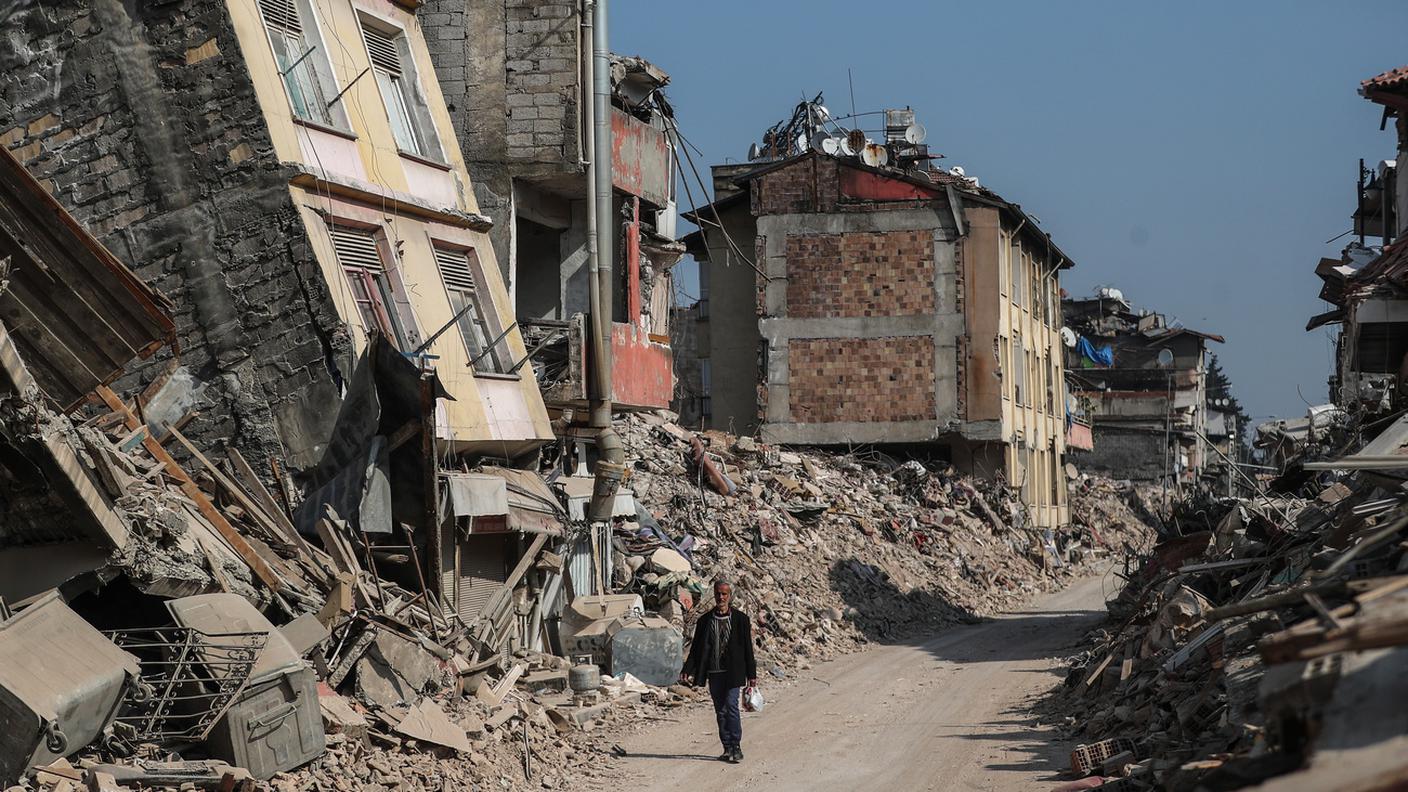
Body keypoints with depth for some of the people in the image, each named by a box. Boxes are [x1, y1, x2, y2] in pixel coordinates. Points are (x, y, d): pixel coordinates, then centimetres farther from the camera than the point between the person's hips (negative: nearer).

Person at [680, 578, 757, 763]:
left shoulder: (740, 619, 1)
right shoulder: (705, 621, 7)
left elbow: (747, 648, 3)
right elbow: (696, 649, 10)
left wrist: (751, 674, 2)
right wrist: (687, 670, -1)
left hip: (733, 672, -3)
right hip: (714, 673, 3)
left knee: (731, 706, -15)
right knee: (720, 711, 6)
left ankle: (736, 747, -9)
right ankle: (728, 748, 14)